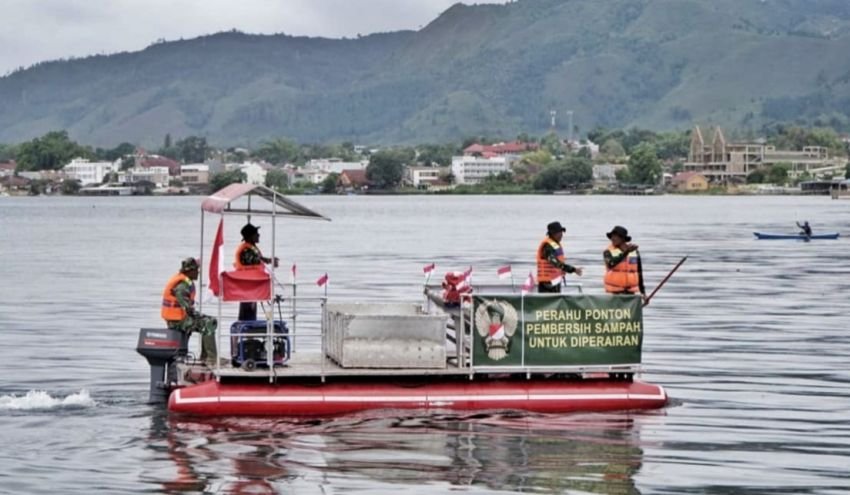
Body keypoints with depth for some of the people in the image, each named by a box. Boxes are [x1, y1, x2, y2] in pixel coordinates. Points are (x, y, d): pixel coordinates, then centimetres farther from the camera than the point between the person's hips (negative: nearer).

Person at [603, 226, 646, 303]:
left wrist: (643, 292, 12)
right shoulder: (608, 252, -3)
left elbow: (639, 273, 12)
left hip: (630, 291, 3)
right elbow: (611, 264, -27)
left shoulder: (634, 251, 6)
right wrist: (626, 252, -36)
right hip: (614, 292, -3)